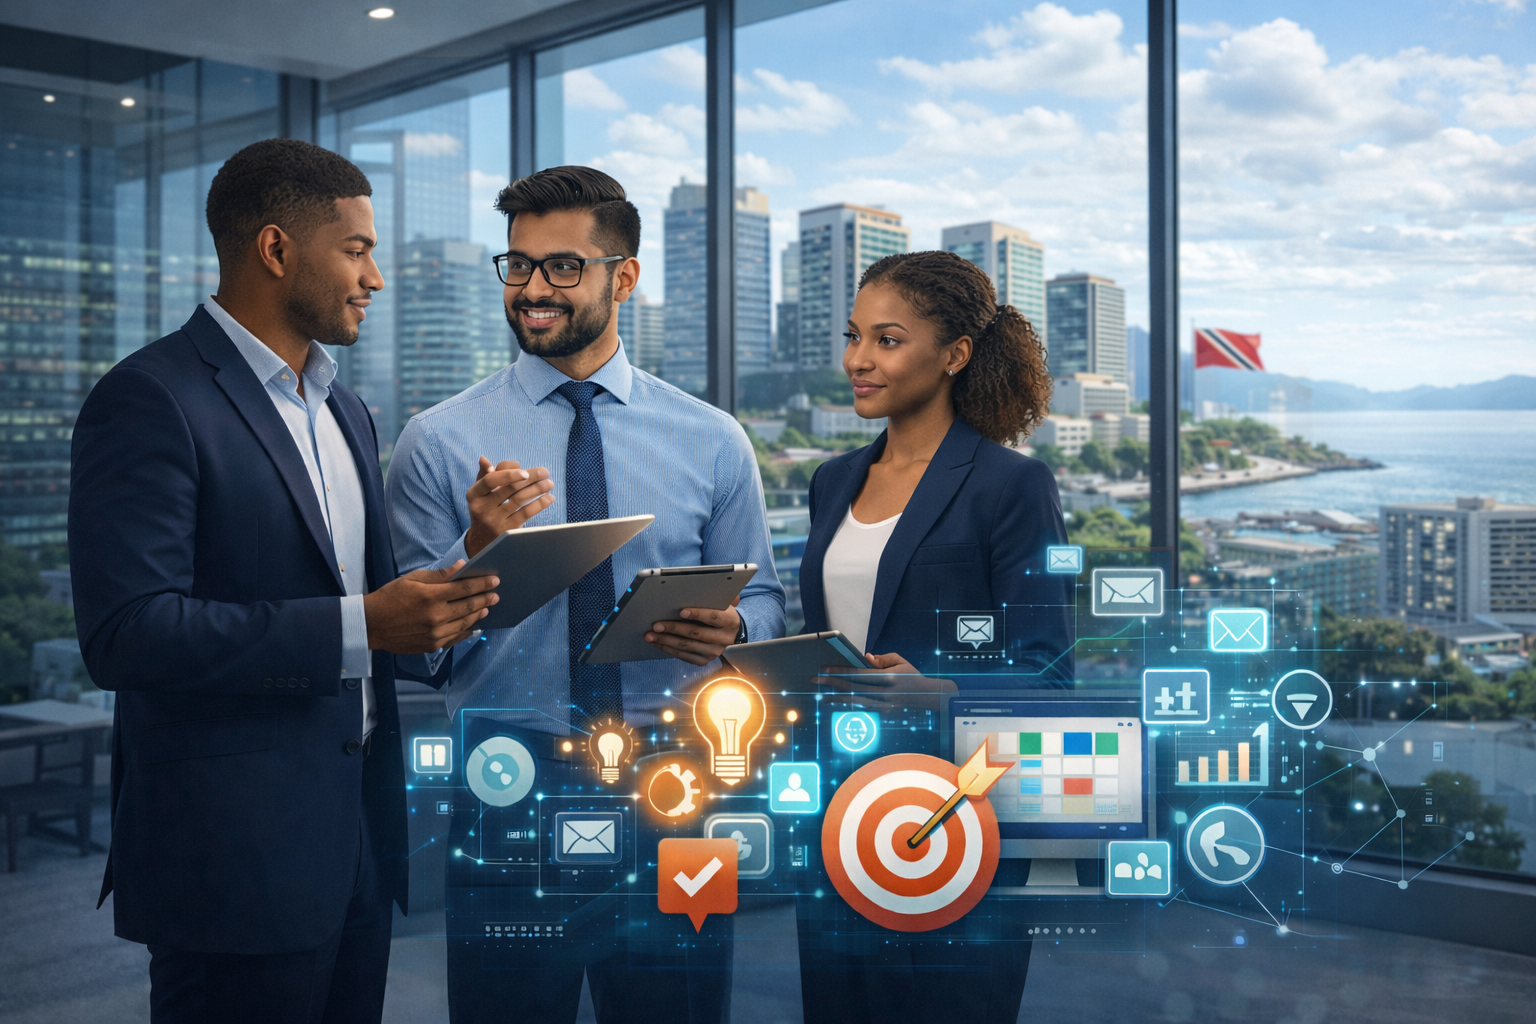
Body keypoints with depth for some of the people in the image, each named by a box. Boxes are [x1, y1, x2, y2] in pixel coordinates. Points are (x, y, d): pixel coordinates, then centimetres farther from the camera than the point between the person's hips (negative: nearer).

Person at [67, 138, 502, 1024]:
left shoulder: (348, 412, 16)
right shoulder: (152, 398, -12)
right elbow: (127, 633, -21)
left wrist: (441, 603, 1)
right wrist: (358, 626, -24)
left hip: (359, 839, 8)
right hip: (237, 851, -8)